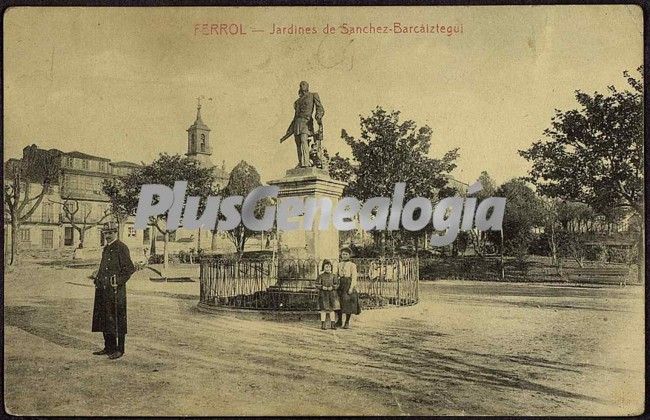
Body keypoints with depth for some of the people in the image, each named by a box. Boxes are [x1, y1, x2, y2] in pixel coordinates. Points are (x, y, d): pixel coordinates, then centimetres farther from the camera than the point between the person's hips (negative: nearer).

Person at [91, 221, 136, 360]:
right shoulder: (106, 249, 17)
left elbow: (130, 269, -14)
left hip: (116, 291, -9)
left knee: (117, 321, -3)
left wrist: (118, 282, -17)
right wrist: (98, 280, 14)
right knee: (104, 320, 13)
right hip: (103, 290, 9)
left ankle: (119, 350, 5)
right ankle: (109, 347, 23)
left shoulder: (121, 248, -9)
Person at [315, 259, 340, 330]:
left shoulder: (333, 276, 5)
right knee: (323, 310, 0)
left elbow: (336, 284, 0)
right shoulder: (321, 276, 0)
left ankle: (333, 324, 14)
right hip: (323, 295, -2)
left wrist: (332, 287, -18)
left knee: (332, 309, 6)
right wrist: (323, 287, -19)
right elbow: (317, 285, -3)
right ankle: (323, 324, 8)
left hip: (332, 294, 2)